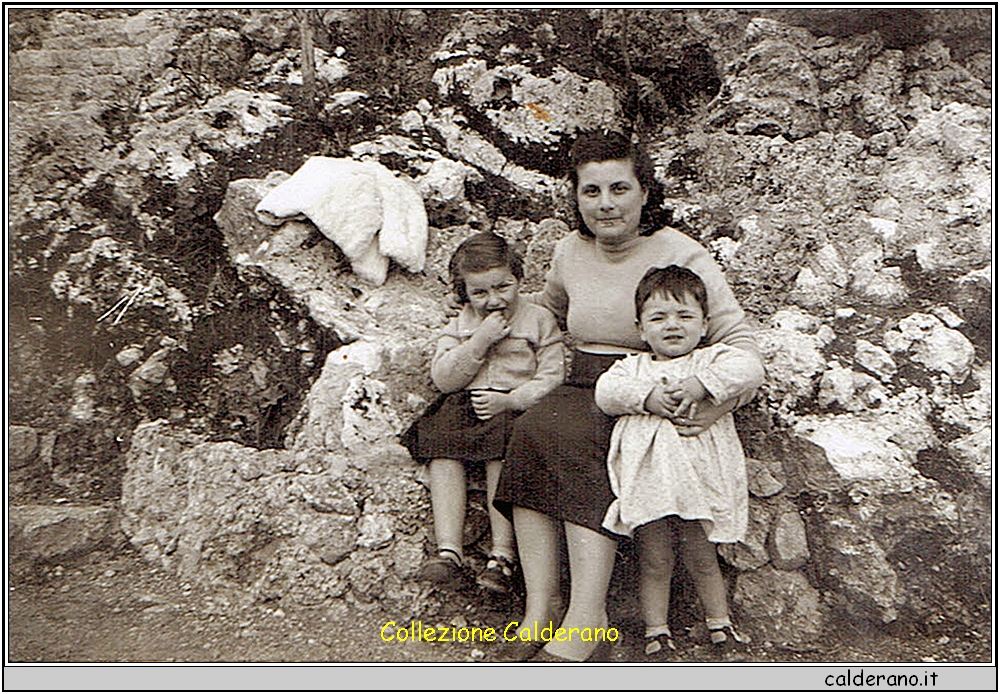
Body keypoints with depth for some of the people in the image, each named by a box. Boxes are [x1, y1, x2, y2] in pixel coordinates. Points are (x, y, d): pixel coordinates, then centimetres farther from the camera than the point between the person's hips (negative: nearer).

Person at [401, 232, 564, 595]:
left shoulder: (539, 320, 7)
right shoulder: (459, 325, 16)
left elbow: (552, 378, -2)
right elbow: (443, 378, 2)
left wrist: (510, 400, -16)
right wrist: (479, 341, -8)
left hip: (517, 407, -3)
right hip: (462, 404, 4)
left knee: (501, 457, -31)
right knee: (443, 455, -24)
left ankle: (503, 554, -27)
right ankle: (448, 548, -26)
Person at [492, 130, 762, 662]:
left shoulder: (680, 256, -5)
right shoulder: (569, 253, 11)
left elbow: (739, 341, -7)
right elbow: (543, 317, 30)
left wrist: (719, 404, -26)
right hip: (581, 391, 5)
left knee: (564, 439, -33)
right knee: (534, 430, -29)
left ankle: (584, 620, -36)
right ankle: (539, 606, -32)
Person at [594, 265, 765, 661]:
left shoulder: (713, 359, 7)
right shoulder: (633, 366, 13)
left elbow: (749, 370, -11)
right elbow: (605, 392, -4)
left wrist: (700, 385, -21)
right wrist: (648, 396, -17)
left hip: (697, 476, -1)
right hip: (646, 481, 1)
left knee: (701, 558, 10)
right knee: (654, 561, 6)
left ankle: (720, 626, 28)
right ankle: (656, 632, 20)